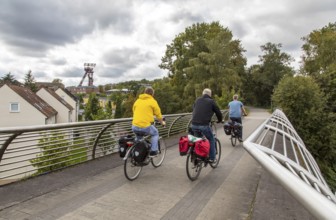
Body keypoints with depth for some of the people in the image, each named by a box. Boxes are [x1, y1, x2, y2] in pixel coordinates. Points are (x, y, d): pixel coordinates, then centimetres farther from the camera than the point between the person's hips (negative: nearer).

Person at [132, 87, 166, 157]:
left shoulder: (137, 100, 17)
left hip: (135, 126, 5)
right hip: (145, 126, -5)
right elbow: (158, 114, 8)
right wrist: (162, 122, 27)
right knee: (155, 133, 24)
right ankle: (153, 151, 18)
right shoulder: (152, 101, 3)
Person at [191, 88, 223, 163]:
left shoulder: (197, 100, 19)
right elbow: (218, 112, 12)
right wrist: (220, 120, 33)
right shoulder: (211, 101, 6)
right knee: (211, 140, 16)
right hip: (204, 125, -4)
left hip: (194, 124, 5)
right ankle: (212, 158, 20)